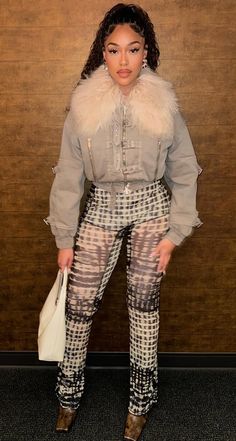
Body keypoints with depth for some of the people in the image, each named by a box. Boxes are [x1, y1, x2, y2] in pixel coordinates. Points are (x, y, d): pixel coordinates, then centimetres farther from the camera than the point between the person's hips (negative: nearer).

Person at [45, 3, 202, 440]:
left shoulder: (163, 104, -6)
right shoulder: (84, 104, -6)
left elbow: (183, 172, 1)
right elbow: (68, 175, -2)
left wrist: (174, 231, -4)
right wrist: (64, 239, -1)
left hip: (150, 207, 0)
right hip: (100, 208, 1)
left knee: (144, 302, 9)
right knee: (80, 303, 3)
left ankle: (140, 402, 28)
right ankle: (69, 395, 27)